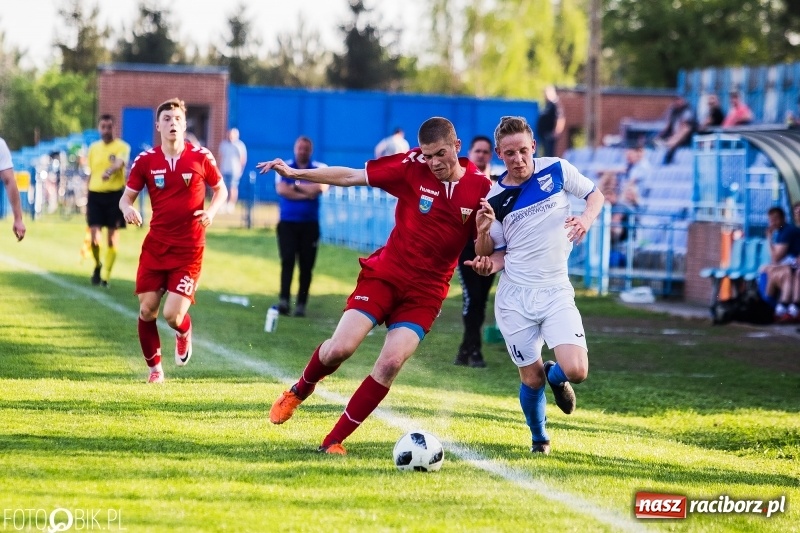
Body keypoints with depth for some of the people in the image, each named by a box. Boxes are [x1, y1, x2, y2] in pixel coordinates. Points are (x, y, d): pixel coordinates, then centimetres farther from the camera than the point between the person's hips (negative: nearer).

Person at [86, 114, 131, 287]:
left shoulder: (122, 147, -2)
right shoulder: (93, 148, 12)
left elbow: (120, 162, -24)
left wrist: (110, 171, -47)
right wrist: (87, 197, 19)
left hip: (115, 194, -3)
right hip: (95, 194, 3)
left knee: (112, 238, 0)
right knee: (94, 237, -5)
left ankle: (105, 276, 10)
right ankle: (98, 265, 23)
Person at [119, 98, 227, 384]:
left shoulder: (201, 157, -4)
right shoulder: (145, 160, -1)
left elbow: (221, 190, 8)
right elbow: (126, 197, 5)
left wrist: (211, 211, -12)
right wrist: (128, 209, -19)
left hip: (189, 249, -2)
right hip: (155, 245, 2)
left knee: (173, 315, -11)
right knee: (147, 310, 0)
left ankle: (184, 333, 27)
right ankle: (154, 368, 21)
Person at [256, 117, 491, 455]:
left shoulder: (480, 187, -5)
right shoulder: (412, 166, -7)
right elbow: (351, 176, -2)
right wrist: (295, 173, -5)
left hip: (426, 293, 0)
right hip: (385, 274, 0)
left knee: (392, 361, -17)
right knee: (340, 348, -13)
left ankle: (334, 440, -5)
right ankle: (300, 390, 22)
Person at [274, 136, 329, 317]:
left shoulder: (320, 169, 5)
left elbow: (321, 187, -14)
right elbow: (281, 189, -10)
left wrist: (297, 185, -8)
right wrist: (306, 194, -12)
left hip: (309, 224, 1)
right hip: (287, 223, -1)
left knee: (307, 265, 0)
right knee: (287, 260, -12)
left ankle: (301, 304, 5)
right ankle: (284, 300, -18)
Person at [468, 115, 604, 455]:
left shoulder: (557, 170, -2)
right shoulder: (495, 198, -1)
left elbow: (595, 194, 11)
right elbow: (496, 252, 4)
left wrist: (586, 219, -10)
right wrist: (486, 248, -19)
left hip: (556, 291, 0)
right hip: (515, 296, 0)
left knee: (576, 371, -16)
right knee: (531, 380, 4)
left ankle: (555, 376, 22)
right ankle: (539, 438, 32)